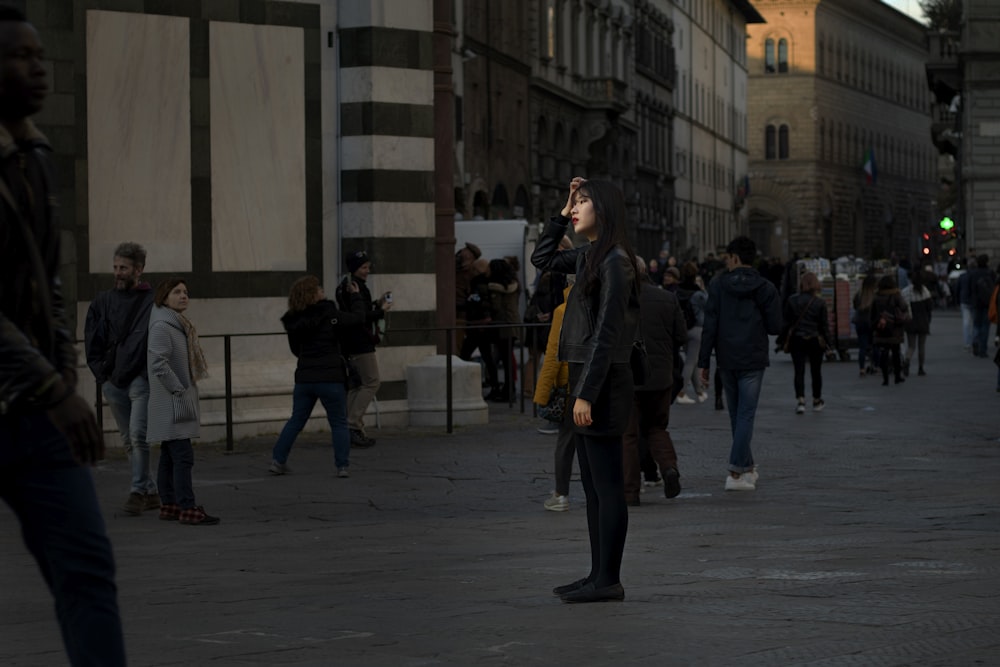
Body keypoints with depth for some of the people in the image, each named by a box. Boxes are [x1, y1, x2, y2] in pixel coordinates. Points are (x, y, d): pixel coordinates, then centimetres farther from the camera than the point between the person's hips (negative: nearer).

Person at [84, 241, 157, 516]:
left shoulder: (152, 301, -2)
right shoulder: (104, 301, 11)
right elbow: (92, 340, 13)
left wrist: (149, 372, -10)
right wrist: (101, 372, 5)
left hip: (140, 378, -5)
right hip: (112, 381, 5)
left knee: (138, 435, -16)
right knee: (129, 441, 9)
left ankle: (137, 491, -12)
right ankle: (150, 492, 17)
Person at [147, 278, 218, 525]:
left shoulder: (178, 325, 18)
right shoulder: (161, 326, -14)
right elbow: (159, 364, -23)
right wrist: (180, 391, -20)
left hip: (176, 403, 10)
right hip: (171, 404, -10)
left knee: (169, 456, 12)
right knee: (183, 456, -13)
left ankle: (168, 505, 16)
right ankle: (188, 509, -15)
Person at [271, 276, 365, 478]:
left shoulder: (295, 321, 5)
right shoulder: (330, 315, -11)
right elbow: (359, 317, -3)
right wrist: (356, 296, 13)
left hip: (304, 378, 4)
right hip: (330, 378, -4)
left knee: (295, 421, 15)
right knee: (339, 423, 6)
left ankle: (278, 460, 12)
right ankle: (342, 466, 1)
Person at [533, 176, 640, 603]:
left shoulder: (615, 262, -13)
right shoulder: (589, 257, 14)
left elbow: (606, 334, -18)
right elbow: (542, 259, 30)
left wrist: (587, 393, -21)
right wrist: (563, 213, 18)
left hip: (603, 380, -10)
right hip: (587, 378, 10)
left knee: (607, 485, -6)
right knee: (593, 484, 11)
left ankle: (608, 580, -4)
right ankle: (599, 574, 15)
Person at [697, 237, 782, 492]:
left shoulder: (718, 286, -3)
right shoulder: (765, 288, -3)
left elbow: (709, 327, -5)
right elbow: (775, 326, -4)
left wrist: (703, 362, -1)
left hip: (726, 361, 1)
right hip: (753, 361, -1)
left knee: (736, 415, 15)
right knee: (746, 415, -1)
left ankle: (747, 467, 25)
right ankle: (736, 472, -10)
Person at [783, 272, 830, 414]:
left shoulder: (792, 301, -3)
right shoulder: (820, 302, -7)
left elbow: (786, 322, 3)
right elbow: (824, 324, -3)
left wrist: (785, 339, 12)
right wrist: (827, 341, 7)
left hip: (797, 340, 0)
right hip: (815, 340, 0)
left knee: (799, 371, -2)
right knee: (816, 371, 14)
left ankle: (800, 400, -20)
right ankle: (817, 401, 25)